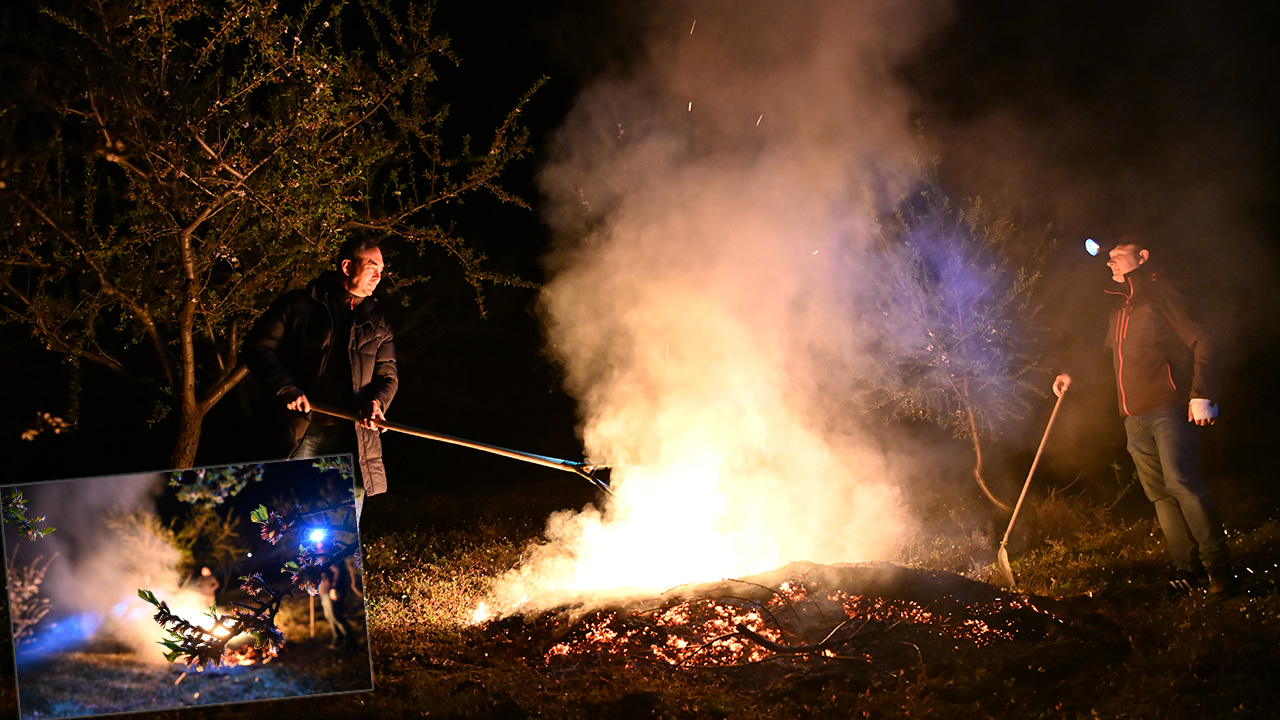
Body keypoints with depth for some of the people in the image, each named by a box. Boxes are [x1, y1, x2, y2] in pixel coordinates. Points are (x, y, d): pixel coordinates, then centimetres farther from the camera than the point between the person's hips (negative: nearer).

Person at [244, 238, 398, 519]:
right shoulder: (298, 306, 5)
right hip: (304, 432, -3)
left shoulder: (377, 322, 16)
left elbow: (387, 374, 14)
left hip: (354, 437, 3)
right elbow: (259, 347, 4)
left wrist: (376, 401, -8)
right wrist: (285, 388, -10)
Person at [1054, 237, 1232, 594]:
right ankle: (1187, 568, 4)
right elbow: (1108, 357, 37)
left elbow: (1201, 344, -8)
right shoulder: (1119, 311, 22)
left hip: (1169, 407, -8)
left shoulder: (1162, 297, -2)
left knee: (1180, 482, -19)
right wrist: (1074, 376, 26)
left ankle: (1217, 564, -14)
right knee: (1159, 493, 3)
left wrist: (1202, 394, -17)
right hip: (1135, 417, 8)